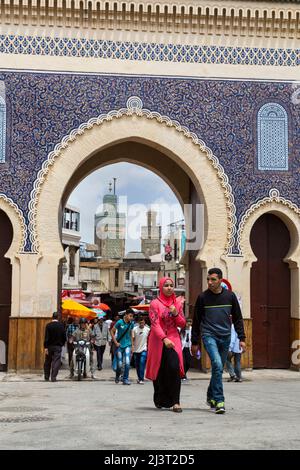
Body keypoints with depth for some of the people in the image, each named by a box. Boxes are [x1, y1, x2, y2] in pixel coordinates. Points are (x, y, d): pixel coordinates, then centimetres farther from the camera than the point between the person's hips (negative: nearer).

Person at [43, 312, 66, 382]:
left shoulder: (48, 325, -7)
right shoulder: (61, 325, -1)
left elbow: (46, 337, -11)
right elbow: (64, 337, 3)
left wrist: (45, 347, -10)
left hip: (50, 346, 0)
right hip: (58, 346, 0)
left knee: (47, 362, 12)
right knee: (56, 362, 0)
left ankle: (47, 377, 20)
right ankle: (53, 377, -8)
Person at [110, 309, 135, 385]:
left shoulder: (131, 323, 1)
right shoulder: (120, 322, -10)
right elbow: (112, 331, -3)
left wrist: (131, 345, 13)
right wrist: (115, 342, -7)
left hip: (127, 345, 2)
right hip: (120, 345, -2)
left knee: (127, 362, -13)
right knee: (119, 364, 2)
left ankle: (125, 379, -3)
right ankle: (117, 377, 30)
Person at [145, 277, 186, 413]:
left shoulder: (177, 303, 9)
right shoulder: (155, 303, -3)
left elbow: (182, 324, 11)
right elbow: (155, 324, -13)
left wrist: (176, 314, -9)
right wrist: (164, 339, -27)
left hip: (173, 340, 2)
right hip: (158, 341, -2)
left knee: (174, 368, -16)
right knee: (159, 371, 5)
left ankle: (175, 402, -14)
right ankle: (160, 401, 24)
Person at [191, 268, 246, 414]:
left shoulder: (230, 296, 5)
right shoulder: (203, 297, 0)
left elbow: (237, 318, 12)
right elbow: (196, 321, 7)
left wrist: (241, 338, 6)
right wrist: (194, 342, 8)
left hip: (225, 337, 3)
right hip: (209, 336, -3)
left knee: (219, 368, 10)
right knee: (217, 365, -20)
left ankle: (211, 396, 29)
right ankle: (219, 401, -18)